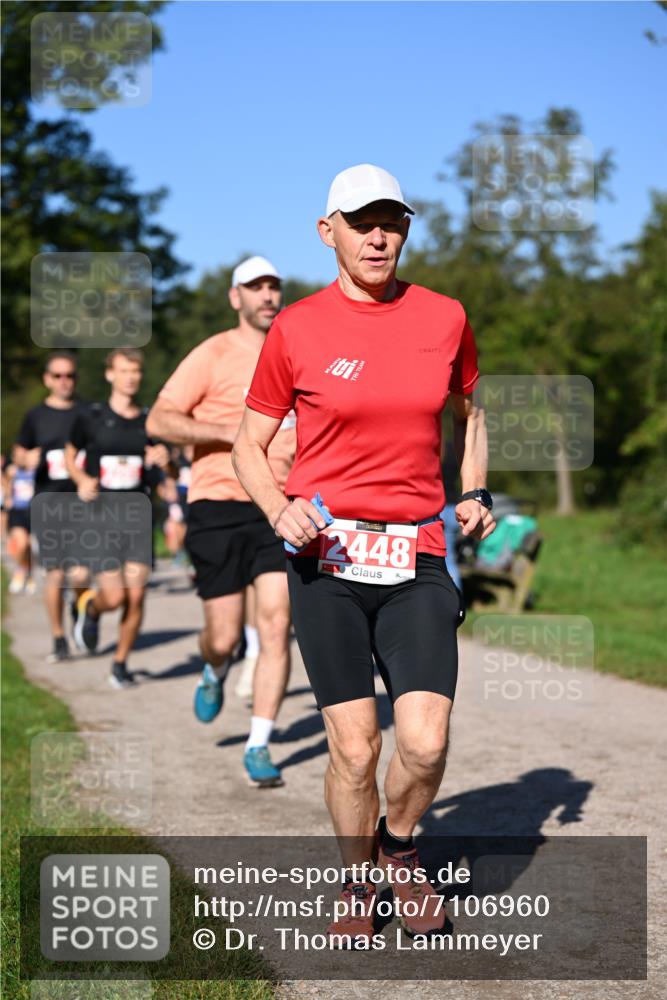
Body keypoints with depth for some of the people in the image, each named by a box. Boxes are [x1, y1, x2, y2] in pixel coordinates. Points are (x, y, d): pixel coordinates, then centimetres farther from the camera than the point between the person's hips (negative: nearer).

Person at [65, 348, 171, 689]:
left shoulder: (150, 421, 8)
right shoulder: (91, 417, 2)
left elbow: (160, 480, 14)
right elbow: (70, 455, 15)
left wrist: (162, 459, -9)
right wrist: (82, 479, -4)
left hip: (137, 516, 2)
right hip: (100, 516, -2)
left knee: (136, 596, -5)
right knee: (115, 596, -12)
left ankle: (120, 664, 14)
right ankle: (90, 608, 25)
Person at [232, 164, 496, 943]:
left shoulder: (444, 317, 7)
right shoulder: (295, 330, -1)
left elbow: (467, 412, 24)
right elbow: (249, 446, 7)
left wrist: (474, 491, 9)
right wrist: (279, 509, -12)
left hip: (418, 558, 2)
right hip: (326, 556, -2)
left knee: (425, 744, -10)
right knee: (354, 748, -1)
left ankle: (398, 845, 22)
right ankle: (357, 879, 25)